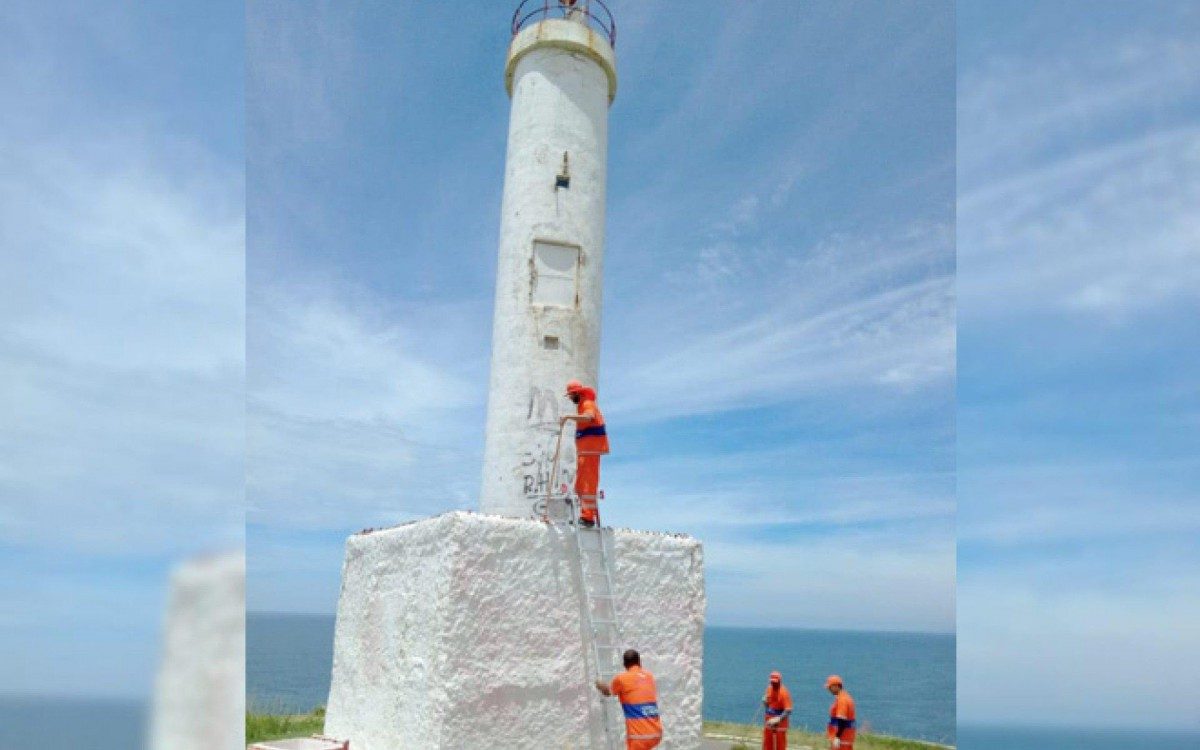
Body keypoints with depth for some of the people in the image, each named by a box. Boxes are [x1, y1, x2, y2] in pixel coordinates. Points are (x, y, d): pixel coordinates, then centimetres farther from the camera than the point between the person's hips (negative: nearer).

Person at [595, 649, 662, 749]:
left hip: (639, 735, -6)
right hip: (656, 733, 6)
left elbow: (608, 692, 20)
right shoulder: (649, 676, 13)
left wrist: (599, 685, 43)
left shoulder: (621, 679, 0)